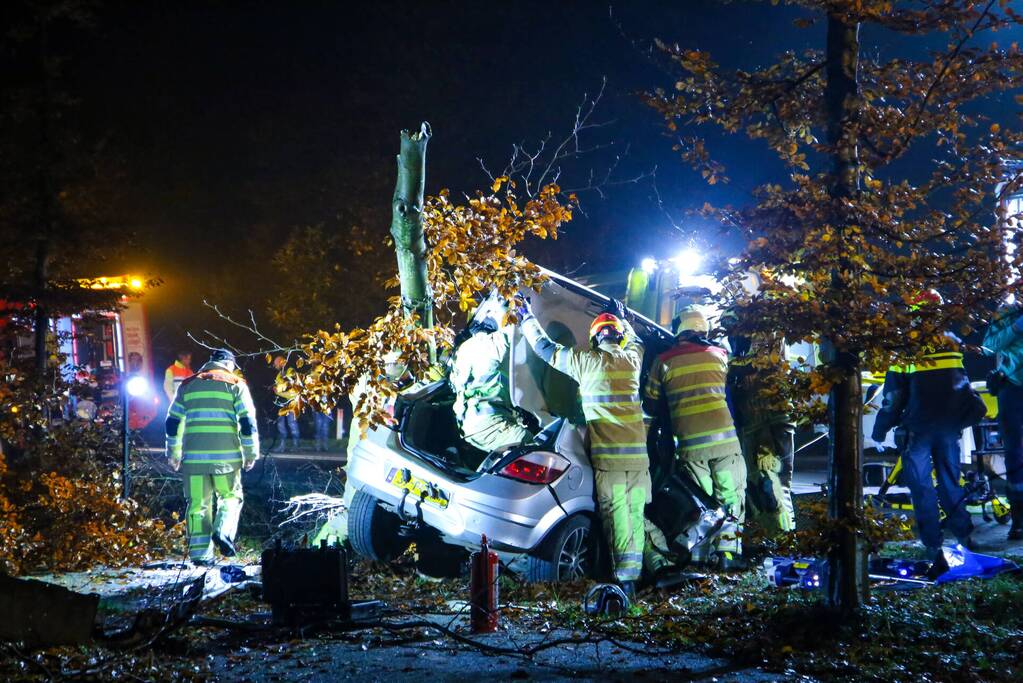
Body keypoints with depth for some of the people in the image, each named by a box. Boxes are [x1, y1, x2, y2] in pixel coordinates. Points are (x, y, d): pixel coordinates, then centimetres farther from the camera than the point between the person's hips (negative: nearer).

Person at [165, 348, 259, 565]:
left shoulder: (187, 385, 15)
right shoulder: (235, 384, 5)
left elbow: (173, 422, 15)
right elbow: (248, 421, -2)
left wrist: (173, 453, 24)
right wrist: (251, 453, 5)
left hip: (193, 456, 2)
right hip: (226, 456, -2)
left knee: (197, 504, 7)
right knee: (231, 497, 13)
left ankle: (200, 552, 4)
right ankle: (223, 531, -11)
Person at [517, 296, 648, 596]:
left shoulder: (588, 361, -3)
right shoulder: (632, 358, 9)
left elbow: (545, 347, 7)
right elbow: (635, 340, 35)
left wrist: (527, 318, 21)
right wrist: (621, 316, 52)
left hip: (608, 455, -4)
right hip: (638, 453, 4)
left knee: (615, 516, -7)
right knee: (636, 515, 8)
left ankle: (624, 580, -11)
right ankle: (634, 571, 9)